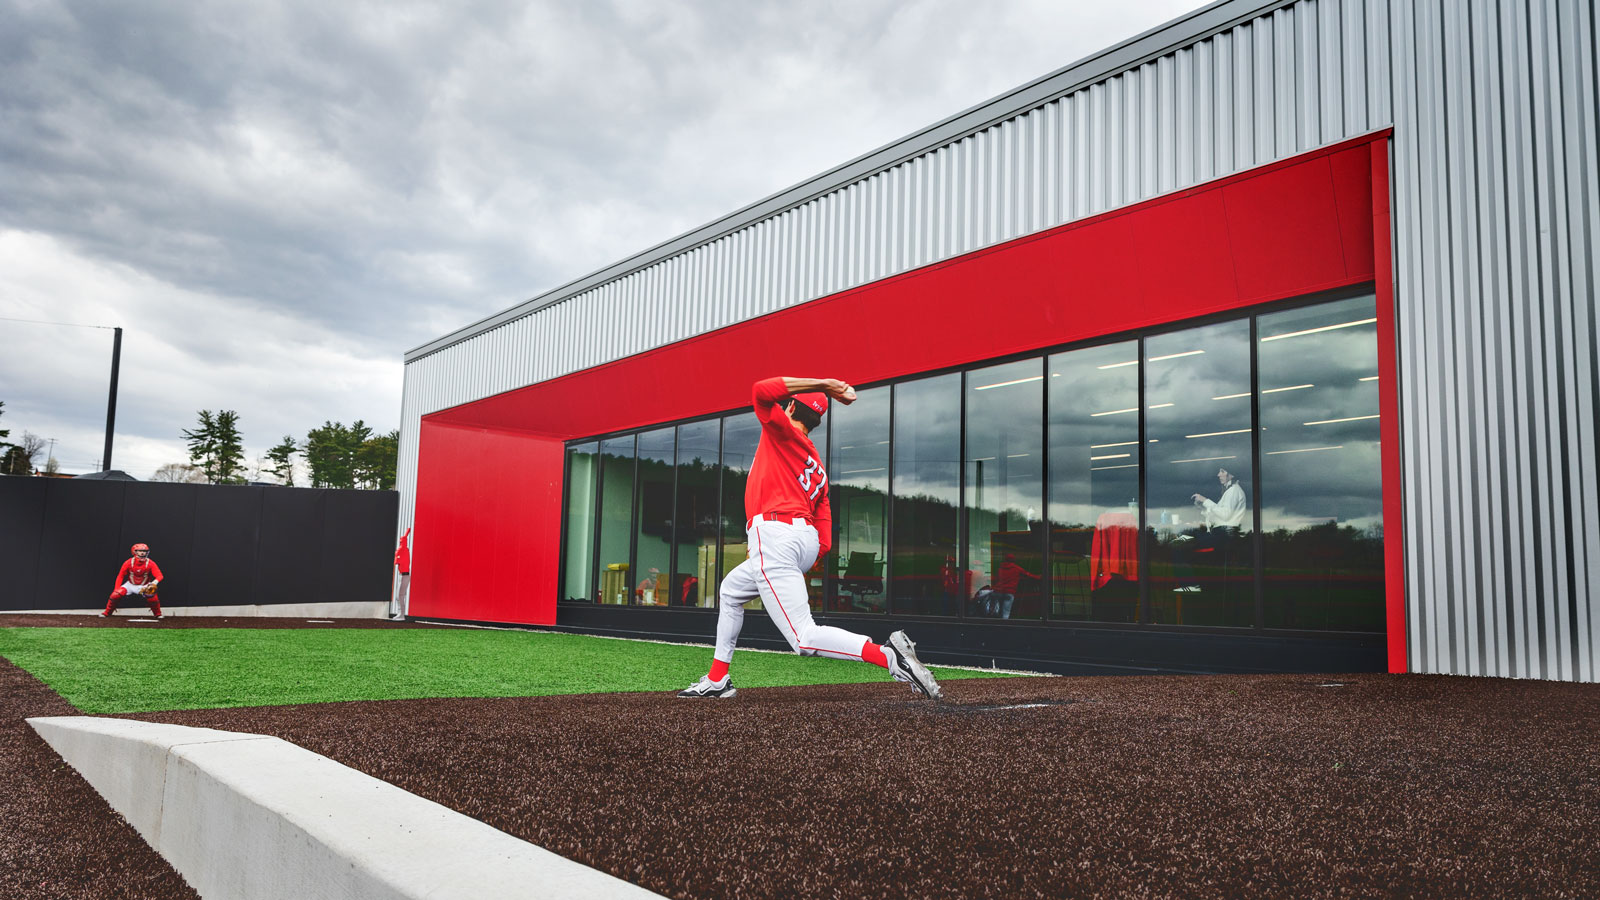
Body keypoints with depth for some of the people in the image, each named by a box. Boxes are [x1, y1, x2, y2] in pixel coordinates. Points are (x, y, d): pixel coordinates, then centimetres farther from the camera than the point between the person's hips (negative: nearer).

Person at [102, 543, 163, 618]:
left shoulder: (150, 563, -18)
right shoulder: (129, 563, -15)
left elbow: (159, 576, -22)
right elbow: (120, 576, -6)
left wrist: (154, 583, -43)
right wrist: (116, 589, -15)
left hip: (144, 586, -1)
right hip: (130, 584, 2)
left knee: (153, 597, -27)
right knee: (115, 595, -18)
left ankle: (158, 615, -3)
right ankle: (106, 613, 4)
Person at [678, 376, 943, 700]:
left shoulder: (782, 431, 3)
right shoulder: (817, 468, 21)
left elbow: (761, 390, -15)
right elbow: (824, 541, 13)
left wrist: (821, 384, -9)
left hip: (773, 536, -9)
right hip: (807, 543, 9)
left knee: (805, 639, -15)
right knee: (731, 591, 32)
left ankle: (889, 655, -27)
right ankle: (717, 680, 35)